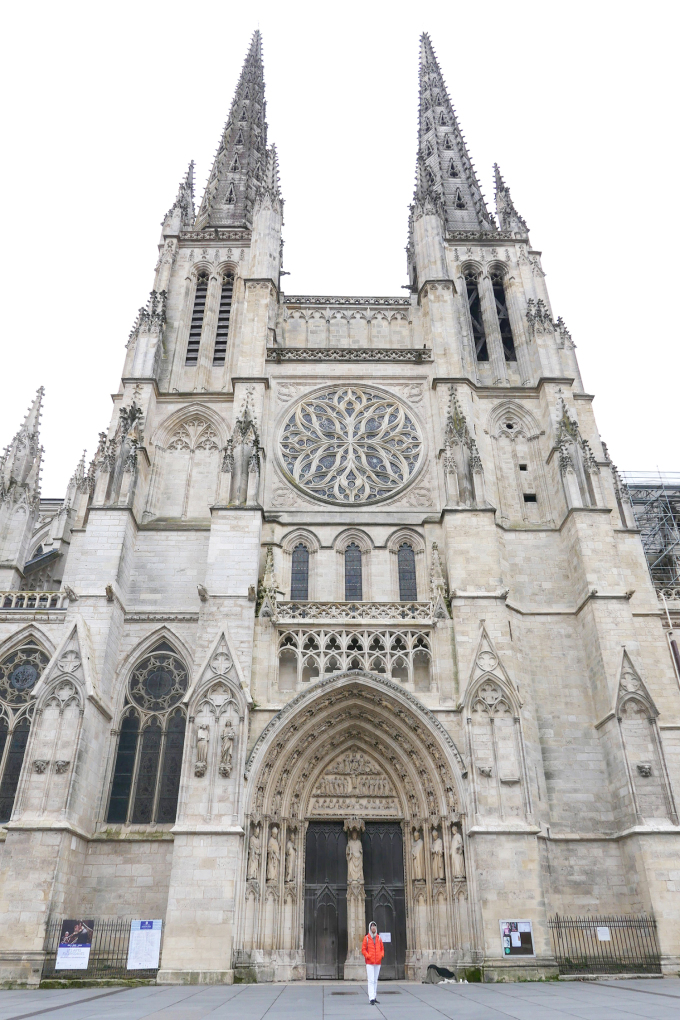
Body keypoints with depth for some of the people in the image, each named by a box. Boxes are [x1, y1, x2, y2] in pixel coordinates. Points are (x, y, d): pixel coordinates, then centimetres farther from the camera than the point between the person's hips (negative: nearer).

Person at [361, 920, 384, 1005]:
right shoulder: (366, 938, -2)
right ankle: (371, 998, -13)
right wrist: (368, 956, -13)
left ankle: (374, 997, 20)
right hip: (369, 963, -4)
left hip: (378, 962, 4)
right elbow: (363, 949, -2)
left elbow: (382, 948, 15)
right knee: (371, 980, -10)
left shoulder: (379, 938, 9)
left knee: (375, 980, 11)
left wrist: (381, 955, -2)